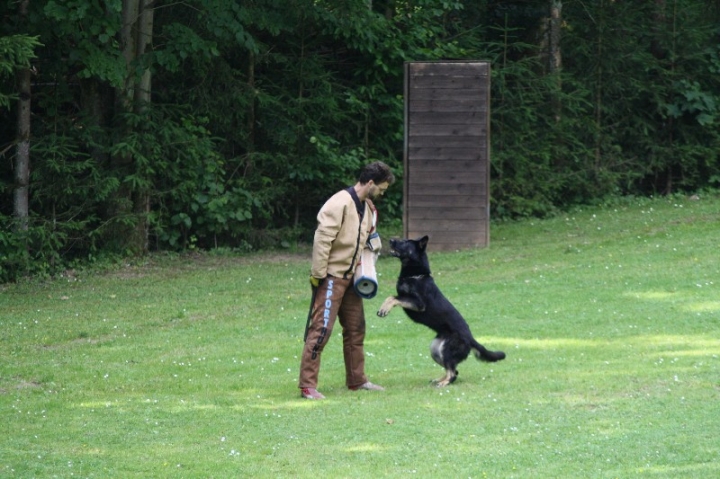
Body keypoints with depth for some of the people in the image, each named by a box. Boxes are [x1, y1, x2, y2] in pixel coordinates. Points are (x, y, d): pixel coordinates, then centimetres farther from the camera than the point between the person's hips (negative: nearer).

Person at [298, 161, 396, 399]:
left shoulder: (367, 207, 11)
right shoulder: (340, 204, -18)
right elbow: (322, 240, -21)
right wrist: (318, 274, -21)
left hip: (350, 277, 9)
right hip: (331, 276, -9)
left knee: (355, 328, 15)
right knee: (321, 328, -10)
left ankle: (357, 379, 27)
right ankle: (307, 386, -9)